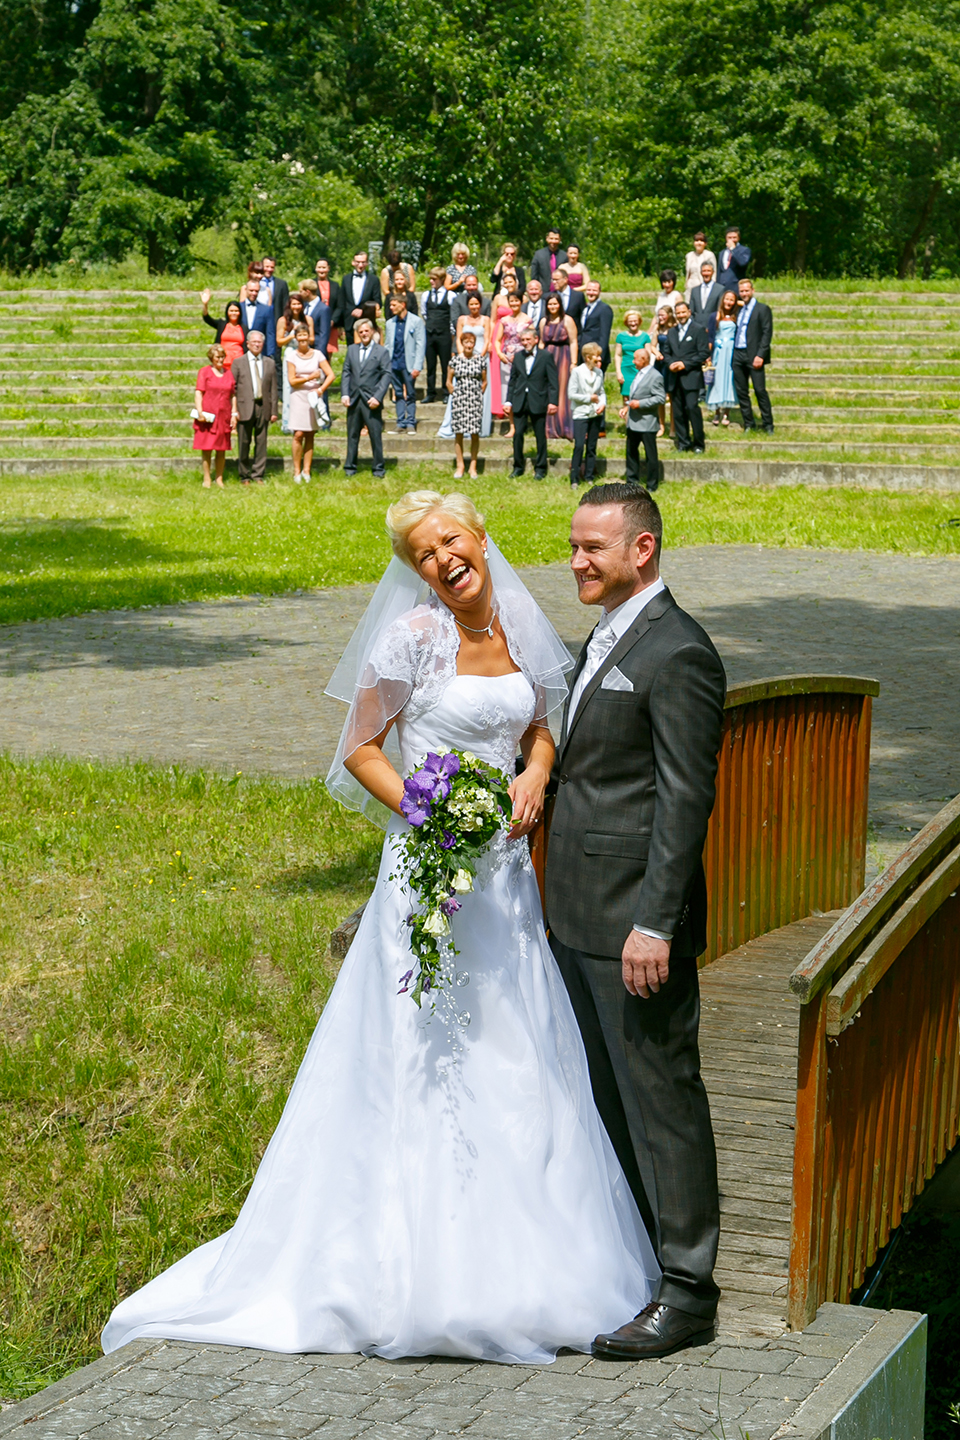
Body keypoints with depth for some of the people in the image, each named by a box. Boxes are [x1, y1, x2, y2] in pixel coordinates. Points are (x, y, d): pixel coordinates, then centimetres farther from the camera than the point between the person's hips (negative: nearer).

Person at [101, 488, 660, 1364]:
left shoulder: (520, 628, 6)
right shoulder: (413, 635, -10)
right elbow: (360, 750, -7)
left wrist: (535, 774, -2)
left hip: (507, 872, 6)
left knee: (516, 1057, 11)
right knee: (430, 1055, -2)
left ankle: (516, 1260, 23)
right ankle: (424, 1267, 8)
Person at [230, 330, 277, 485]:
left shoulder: (270, 364, 12)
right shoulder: (238, 363, 6)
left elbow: (273, 389, 10)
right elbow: (233, 389, 1)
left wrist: (274, 411, 3)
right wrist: (234, 411, -7)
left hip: (263, 407, 2)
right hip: (245, 408, -2)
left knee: (261, 443, 3)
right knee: (244, 444, 2)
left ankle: (258, 475, 9)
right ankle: (244, 476, 10)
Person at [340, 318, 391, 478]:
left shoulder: (381, 351, 3)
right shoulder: (352, 349, 15)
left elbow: (386, 375, -3)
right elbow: (346, 373, 11)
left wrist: (377, 397, -14)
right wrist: (344, 394, -2)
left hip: (371, 401, -3)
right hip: (354, 400, 3)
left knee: (376, 435, -2)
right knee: (352, 435, 7)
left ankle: (378, 469, 6)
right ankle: (350, 468, 13)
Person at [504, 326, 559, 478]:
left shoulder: (546, 356, -2)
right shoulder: (518, 356, 10)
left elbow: (553, 381, -5)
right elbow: (512, 380, 13)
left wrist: (553, 402, -12)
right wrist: (509, 401, 6)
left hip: (538, 401, -3)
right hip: (520, 401, 3)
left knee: (540, 436, 4)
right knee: (517, 434, 1)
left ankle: (540, 468, 13)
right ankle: (518, 467, 13)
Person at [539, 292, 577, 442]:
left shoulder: (567, 320, -2)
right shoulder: (544, 322, 12)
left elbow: (573, 342, -5)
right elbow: (542, 342, 16)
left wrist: (573, 363, -12)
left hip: (563, 357, -4)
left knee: (563, 391, -4)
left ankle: (565, 429, -1)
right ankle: (551, 428, 9)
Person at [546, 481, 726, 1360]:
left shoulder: (676, 654, -14)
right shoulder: (605, 642, 16)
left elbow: (685, 800, -18)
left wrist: (653, 925, -21)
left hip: (635, 923, -10)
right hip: (578, 919, 10)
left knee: (661, 1099, -2)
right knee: (606, 1099, 16)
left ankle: (686, 1293, 7)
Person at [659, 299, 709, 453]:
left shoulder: (698, 330, 1)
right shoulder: (671, 332, 18)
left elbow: (704, 353, -6)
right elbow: (666, 352, 18)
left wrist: (685, 364, -13)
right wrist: (670, 364, -4)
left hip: (691, 377, -5)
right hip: (675, 377, 5)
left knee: (692, 408, -13)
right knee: (678, 411, 4)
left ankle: (698, 444, -7)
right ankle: (683, 442, 12)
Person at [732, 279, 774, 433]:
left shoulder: (763, 309, -2)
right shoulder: (739, 309, 17)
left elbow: (767, 333, -8)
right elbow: (736, 332, 17)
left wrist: (760, 355, -17)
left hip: (753, 356, -6)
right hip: (738, 356, 6)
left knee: (760, 390, -7)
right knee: (741, 391, 6)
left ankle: (768, 424, 0)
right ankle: (748, 424, 14)